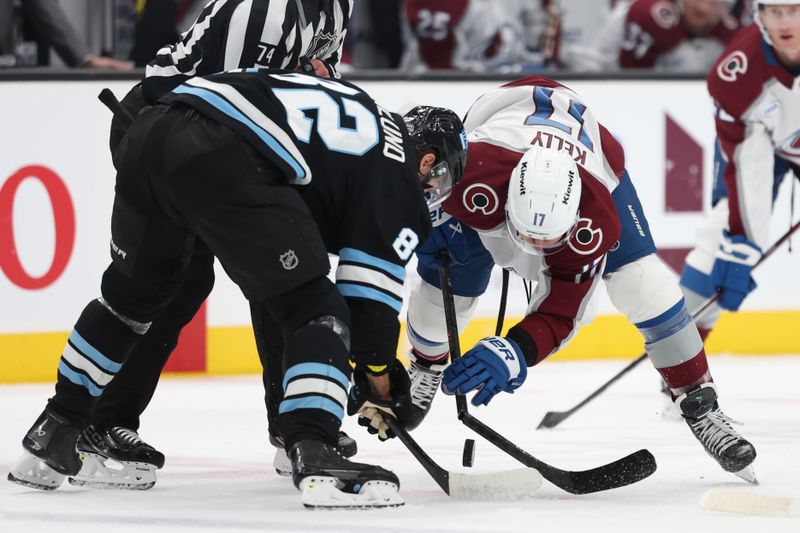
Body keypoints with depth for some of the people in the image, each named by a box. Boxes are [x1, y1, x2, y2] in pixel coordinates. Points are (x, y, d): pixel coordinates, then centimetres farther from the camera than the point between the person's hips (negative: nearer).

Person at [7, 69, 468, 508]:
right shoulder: (399, 176, 11)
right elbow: (369, 292, 9)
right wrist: (382, 378, 23)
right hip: (224, 161, -8)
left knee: (134, 290, 29)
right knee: (316, 308, 2)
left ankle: (50, 439, 37)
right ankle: (314, 455, -15)